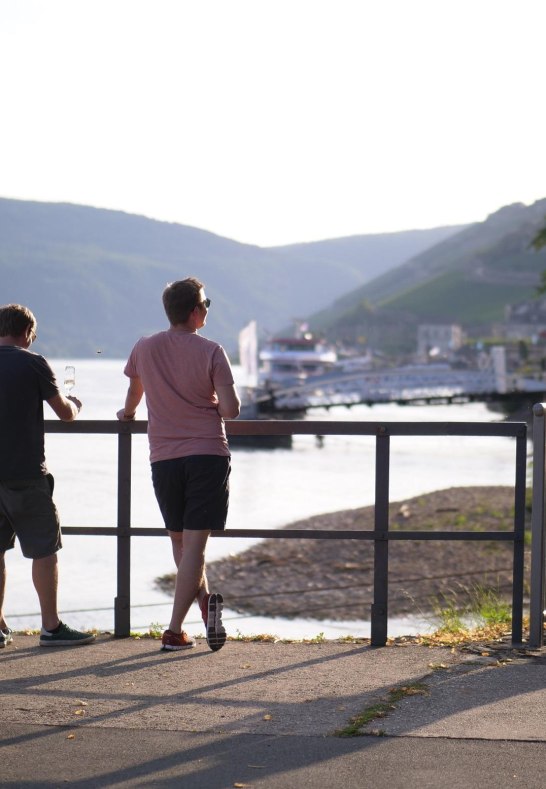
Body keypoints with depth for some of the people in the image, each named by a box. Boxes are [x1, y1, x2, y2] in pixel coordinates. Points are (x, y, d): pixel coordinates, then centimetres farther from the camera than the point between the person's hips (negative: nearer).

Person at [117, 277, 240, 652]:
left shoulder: (145, 349, 5)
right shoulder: (211, 351, -5)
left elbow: (134, 391, 25)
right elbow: (232, 408, -11)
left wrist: (128, 414, 47)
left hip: (164, 457, 3)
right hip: (209, 453, -3)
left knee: (180, 541, 19)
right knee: (195, 543, -4)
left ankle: (205, 600, 5)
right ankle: (174, 630, -10)